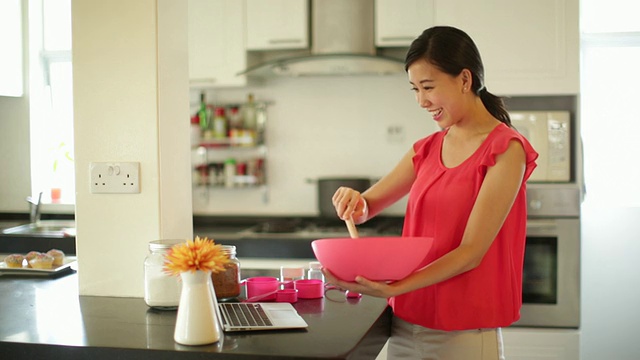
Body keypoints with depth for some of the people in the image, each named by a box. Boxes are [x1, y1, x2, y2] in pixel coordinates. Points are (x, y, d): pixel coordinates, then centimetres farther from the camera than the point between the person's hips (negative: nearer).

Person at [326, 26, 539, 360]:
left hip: (463, 333, -6)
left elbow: (472, 252, -17)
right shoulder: (427, 149, 8)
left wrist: (393, 289, -26)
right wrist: (354, 203, -13)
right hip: (405, 325, 6)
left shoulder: (506, 149, -11)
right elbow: (366, 208, 10)